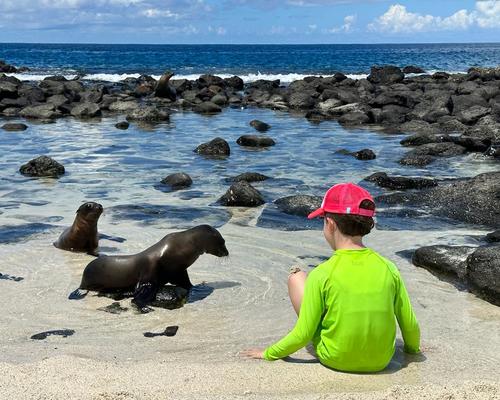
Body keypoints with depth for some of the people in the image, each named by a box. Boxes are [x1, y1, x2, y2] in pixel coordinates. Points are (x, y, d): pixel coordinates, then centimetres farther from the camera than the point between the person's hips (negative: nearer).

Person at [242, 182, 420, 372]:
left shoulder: (321, 274, -19)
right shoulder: (389, 268, -10)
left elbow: (303, 335, -13)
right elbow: (410, 325, -2)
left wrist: (269, 353, 4)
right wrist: (413, 348, 21)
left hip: (335, 360, -3)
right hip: (380, 361, 3)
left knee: (297, 277, 10)